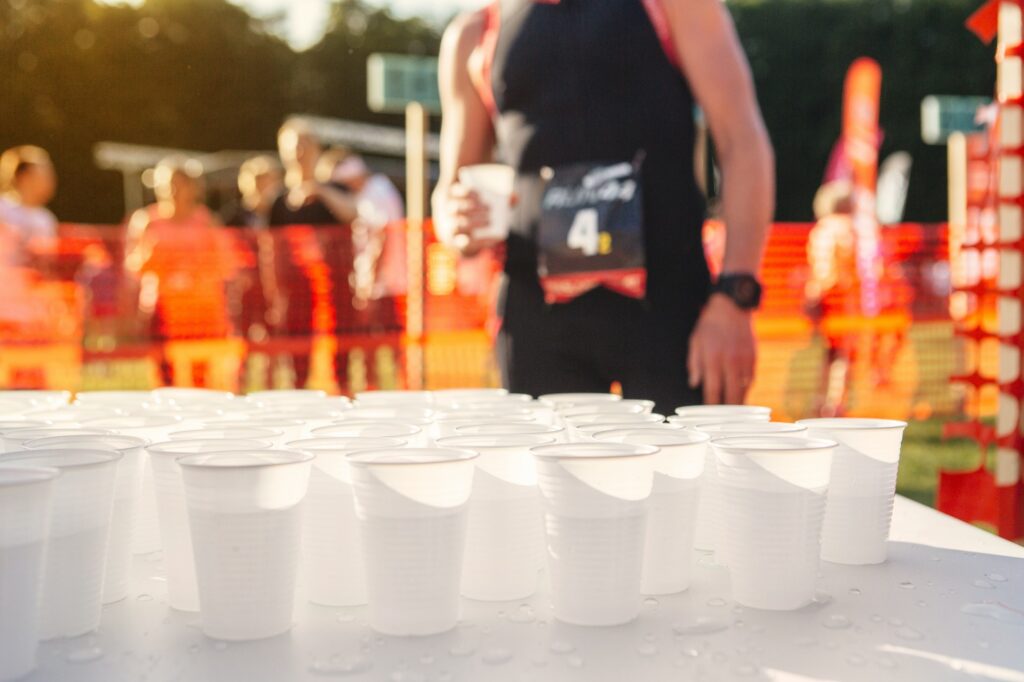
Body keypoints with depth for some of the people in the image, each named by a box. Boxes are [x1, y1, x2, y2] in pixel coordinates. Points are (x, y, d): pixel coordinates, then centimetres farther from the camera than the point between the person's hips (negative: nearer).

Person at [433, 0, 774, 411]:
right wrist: (459, 222, -6)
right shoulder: (472, 36, 14)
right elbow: (451, 191, 20)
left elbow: (744, 143, 0)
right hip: (537, 313, 2)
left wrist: (732, 301, -11)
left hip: (664, 305, -2)